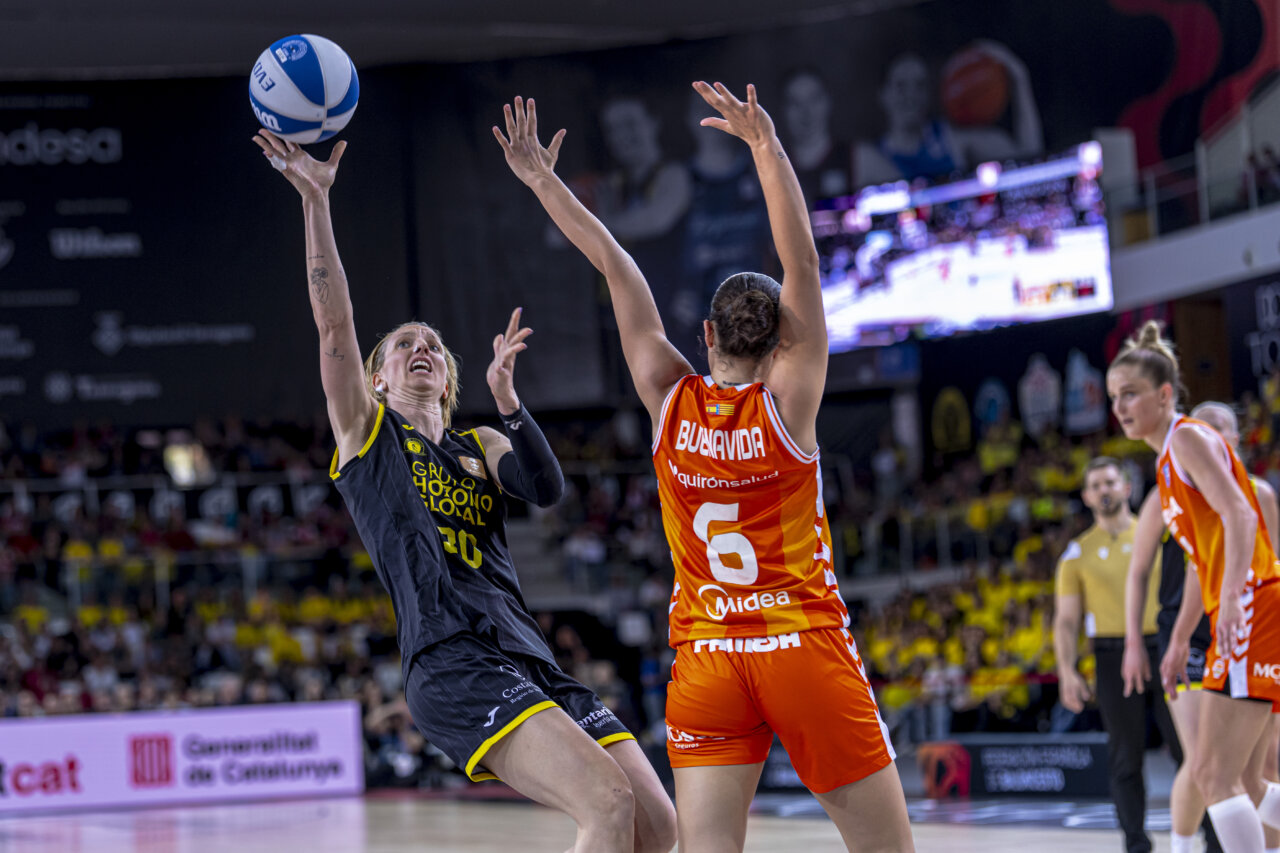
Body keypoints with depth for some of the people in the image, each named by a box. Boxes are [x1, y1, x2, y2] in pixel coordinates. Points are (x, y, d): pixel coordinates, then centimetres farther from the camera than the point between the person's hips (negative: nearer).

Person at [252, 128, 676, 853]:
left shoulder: (481, 446, 26)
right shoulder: (366, 432, 15)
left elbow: (548, 489, 4)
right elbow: (335, 323, 2)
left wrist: (507, 400, -7)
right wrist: (316, 201, -4)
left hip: (534, 661, 6)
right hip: (455, 665, -6)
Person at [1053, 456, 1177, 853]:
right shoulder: (1078, 552, 7)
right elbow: (1066, 620, 5)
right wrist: (1067, 672, -8)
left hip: (1162, 652, 0)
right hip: (1115, 659, 0)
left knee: (1188, 746, -5)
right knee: (1126, 756, 0)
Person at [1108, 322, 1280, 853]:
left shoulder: (1188, 438, -6)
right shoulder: (1167, 463, 21)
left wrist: (1232, 603, -33)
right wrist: (1179, 643, 28)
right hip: (1235, 622, 10)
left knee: (1215, 776, -14)